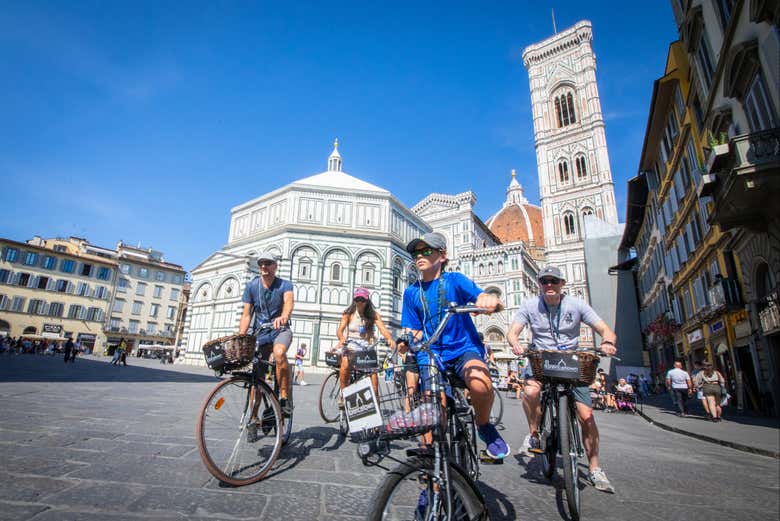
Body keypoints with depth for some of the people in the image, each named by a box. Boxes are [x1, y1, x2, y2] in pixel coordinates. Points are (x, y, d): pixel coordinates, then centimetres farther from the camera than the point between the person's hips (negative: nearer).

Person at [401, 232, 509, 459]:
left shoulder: (454, 280, -2)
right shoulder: (411, 292, 6)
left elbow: (491, 301, -14)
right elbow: (412, 333, 8)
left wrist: (491, 300, -39)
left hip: (464, 348, -2)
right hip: (430, 354, 3)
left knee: (480, 385, -31)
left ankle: (484, 426, 0)